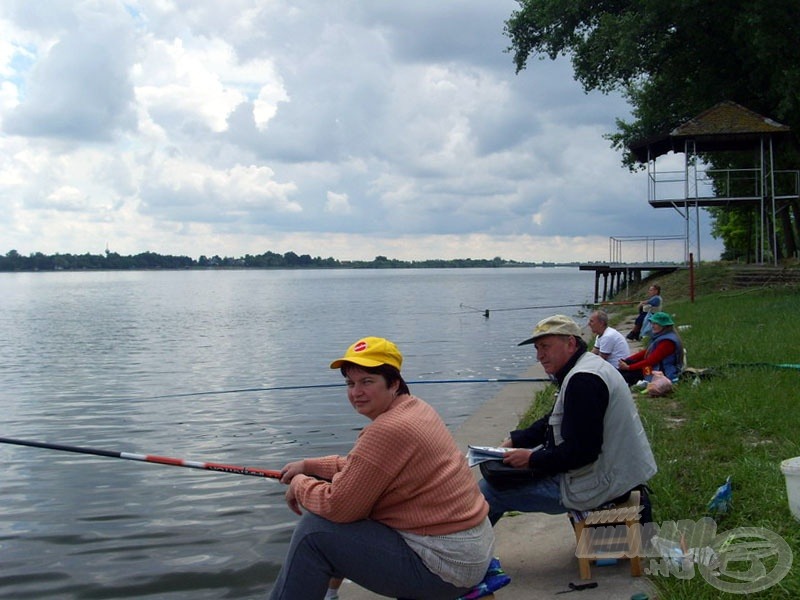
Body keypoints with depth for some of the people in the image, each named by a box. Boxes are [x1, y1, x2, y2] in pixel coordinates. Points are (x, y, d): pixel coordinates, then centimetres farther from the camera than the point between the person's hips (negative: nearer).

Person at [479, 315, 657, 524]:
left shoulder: (583, 380, -22)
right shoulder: (588, 367, 13)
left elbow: (580, 451, -26)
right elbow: (551, 422, 19)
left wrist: (532, 459, -16)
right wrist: (514, 441, 9)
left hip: (595, 485, -12)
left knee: (489, 491, -12)